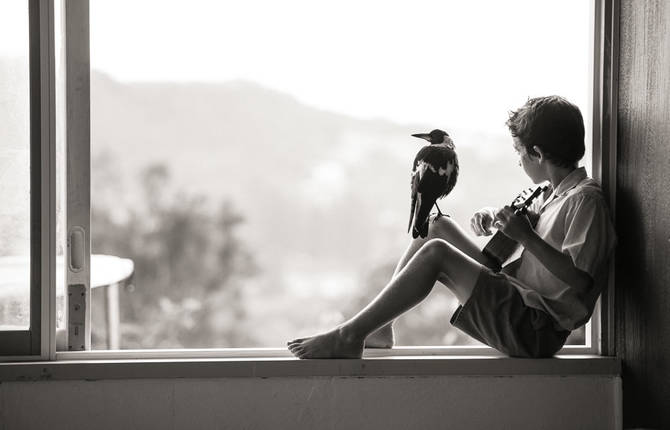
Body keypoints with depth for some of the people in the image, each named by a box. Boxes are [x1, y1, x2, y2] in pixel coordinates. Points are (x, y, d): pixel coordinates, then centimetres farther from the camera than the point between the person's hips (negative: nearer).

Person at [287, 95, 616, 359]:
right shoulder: (555, 193, 14)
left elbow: (579, 278, -26)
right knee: (439, 227, 12)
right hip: (516, 297, 10)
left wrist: (526, 237, -28)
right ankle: (378, 325, 7)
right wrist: (493, 216, 9)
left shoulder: (586, 199, -15)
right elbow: (526, 216, 32)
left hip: (535, 329, -10)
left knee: (435, 252, -21)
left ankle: (349, 337, -16)